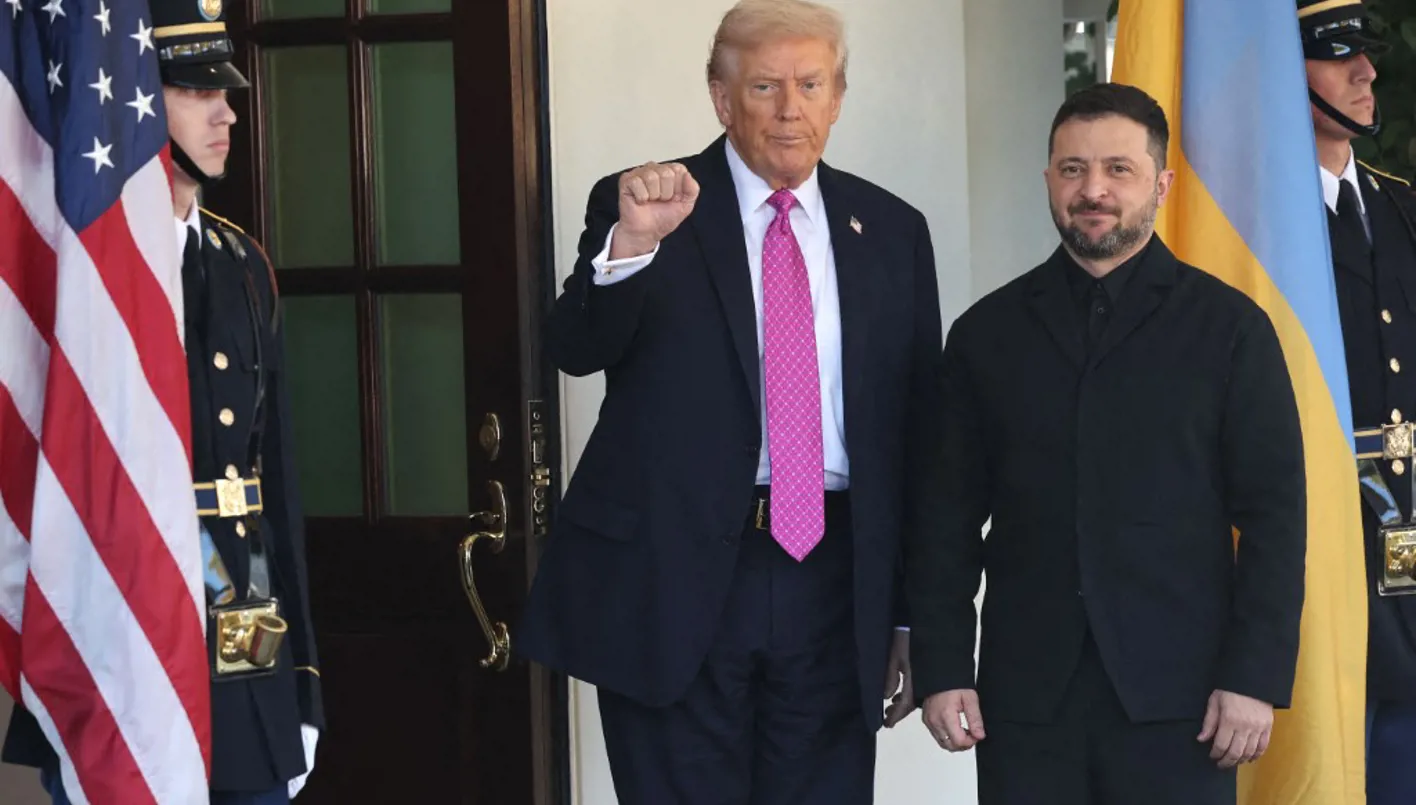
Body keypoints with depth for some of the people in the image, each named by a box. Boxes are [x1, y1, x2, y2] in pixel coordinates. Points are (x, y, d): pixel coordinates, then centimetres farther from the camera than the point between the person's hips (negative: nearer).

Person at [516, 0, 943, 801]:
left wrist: (913, 612, 9)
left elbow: (918, 429, 11)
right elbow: (577, 349, -14)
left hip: (834, 584, 3)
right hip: (675, 577, -2)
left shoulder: (892, 231, 10)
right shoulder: (640, 206, 1)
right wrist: (631, 241, -33)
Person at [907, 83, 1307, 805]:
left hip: (1177, 695, -2)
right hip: (1026, 695, 2)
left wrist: (1256, 676, -7)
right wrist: (941, 668, 1)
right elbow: (949, 517, 9)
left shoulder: (1230, 328, 3)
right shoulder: (987, 333, 9)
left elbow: (1274, 511, 0)